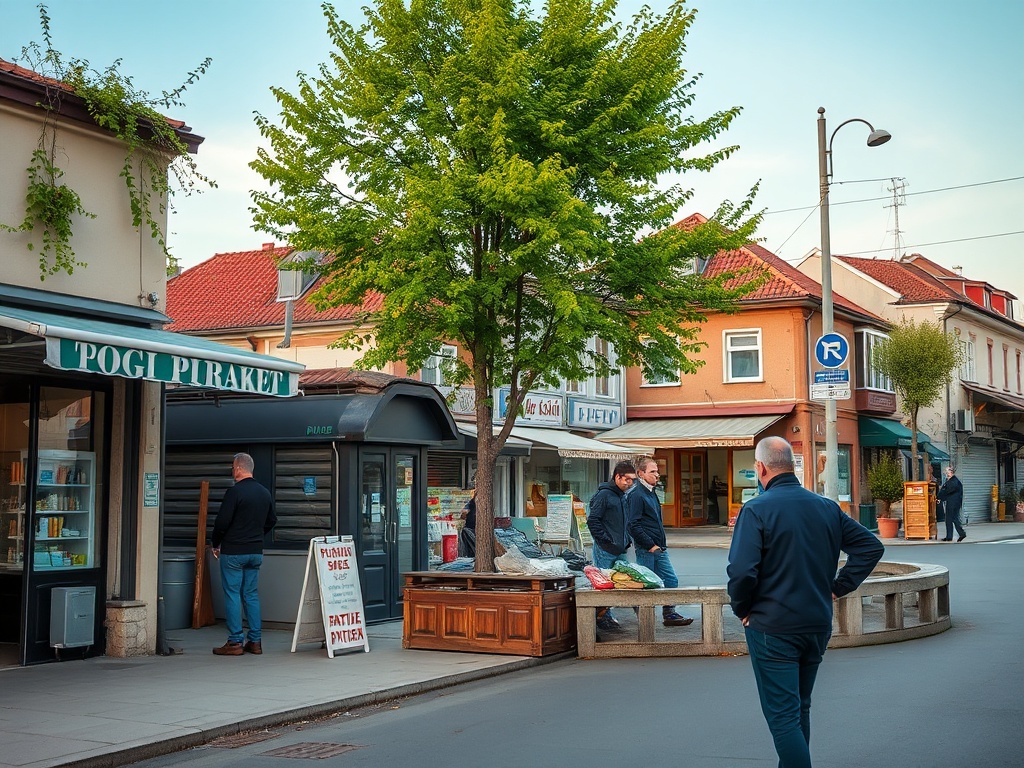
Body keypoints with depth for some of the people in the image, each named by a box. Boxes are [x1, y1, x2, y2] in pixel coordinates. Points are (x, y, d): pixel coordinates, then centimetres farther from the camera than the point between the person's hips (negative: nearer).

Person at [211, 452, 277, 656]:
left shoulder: (235, 492, -13)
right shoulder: (265, 493, 10)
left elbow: (222, 522, -15)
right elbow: (271, 521, 19)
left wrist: (216, 544, 0)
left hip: (233, 551, -7)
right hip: (256, 551, 7)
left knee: (232, 595, -1)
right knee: (251, 594, 11)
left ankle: (235, 643, -1)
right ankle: (255, 641, 11)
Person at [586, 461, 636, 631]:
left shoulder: (623, 496, 16)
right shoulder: (604, 494, -11)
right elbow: (592, 521, -14)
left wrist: (627, 540, 16)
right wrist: (606, 541, -16)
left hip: (620, 550, 9)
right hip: (605, 551, -9)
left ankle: (607, 617, 18)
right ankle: (603, 618, 5)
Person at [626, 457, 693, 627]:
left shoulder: (651, 493, 16)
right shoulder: (636, 495, -14)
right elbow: (633, 525, -20)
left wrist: (661, 543, 14)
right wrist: (650, 545, -18)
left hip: (659, 548, 9)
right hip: (646, 549, -9)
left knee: (671, 580, 8)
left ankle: (670, 615, 15)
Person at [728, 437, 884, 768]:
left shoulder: (756, 510, -15)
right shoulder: (827, 507, 4)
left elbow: (742, 571, -23)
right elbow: (871, 546, 7)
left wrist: (741, 609, -6)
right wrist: (837, 587, 8)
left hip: (772, 628, -6)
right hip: (818, 625, 6)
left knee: (783, 716, -1)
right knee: (800, 709, 21)